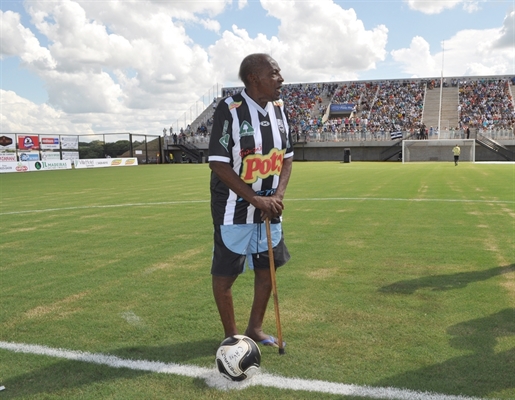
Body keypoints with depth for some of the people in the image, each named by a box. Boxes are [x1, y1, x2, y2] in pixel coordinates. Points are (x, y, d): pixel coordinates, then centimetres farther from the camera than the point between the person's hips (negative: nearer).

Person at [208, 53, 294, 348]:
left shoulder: (279, 108, 4)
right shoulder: (230, 109, -16)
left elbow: (287, 156, 9)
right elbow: (219, 163, -18)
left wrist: (278, 196, -6)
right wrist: (255, 199, -20)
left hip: (270, 209, 6)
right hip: (234, 210, -6)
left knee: (267, 269, 14)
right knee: (225, 274, 5)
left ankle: (255, 328, 33)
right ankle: (231, 335, 25)